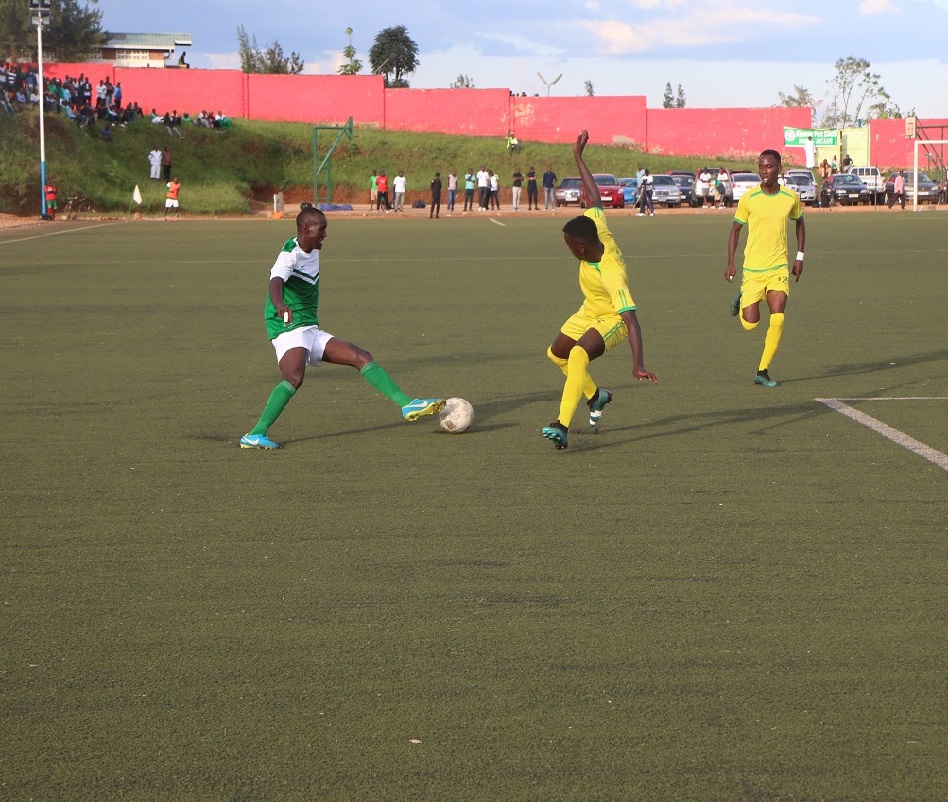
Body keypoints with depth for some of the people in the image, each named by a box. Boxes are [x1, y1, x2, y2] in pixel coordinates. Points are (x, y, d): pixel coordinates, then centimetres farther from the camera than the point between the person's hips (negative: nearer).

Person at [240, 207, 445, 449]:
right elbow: (275, 283, -36)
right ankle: (255, 435, -31)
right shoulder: (290, 255, -15)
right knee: (294, 377, -33)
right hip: (290, 330, -9)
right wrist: (280, 305, -57)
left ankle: (407, 404, 0)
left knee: (361, 357, 2)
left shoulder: (312, 252, 12)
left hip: (312, 332, 9)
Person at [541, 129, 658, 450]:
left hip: (612, 319, -9)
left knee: (578, 354, -35)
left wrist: (638, 364, -53)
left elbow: (631, 319, -46)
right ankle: (595, 395, 44)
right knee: (556, 353, 22)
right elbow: (594, 198, -6)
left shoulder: (612, 275, -41)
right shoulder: (599, 231, -22)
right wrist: (578, 158, 1)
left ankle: (562, 426, -38)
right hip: (590, 311, 9)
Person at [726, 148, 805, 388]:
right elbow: (735, 230, 5)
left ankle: (762, 371, -3)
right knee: (750, 324, -1)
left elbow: (799, 223, 19)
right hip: (752, 269, -1)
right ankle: (741, 300, 35)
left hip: (779, 268, 1)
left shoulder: (791, 197, 0)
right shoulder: (748, 198, -6)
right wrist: (730, 263, -3)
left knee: (777, 319, -15)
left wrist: (799, 256, 13)